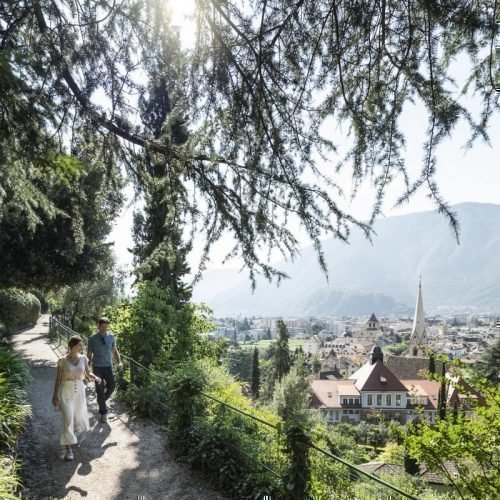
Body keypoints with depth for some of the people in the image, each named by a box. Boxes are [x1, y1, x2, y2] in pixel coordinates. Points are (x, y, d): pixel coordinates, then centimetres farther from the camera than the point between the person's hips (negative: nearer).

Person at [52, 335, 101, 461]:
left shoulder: (83, 359, -2)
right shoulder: (62, 360, -11)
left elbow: (88, 373, 8)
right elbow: (58, 379, -4)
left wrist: (95, 377, -14)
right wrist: (55, 395, -4)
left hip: (79, 390, 4)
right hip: (66, 391, -4)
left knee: (80, 415, 19)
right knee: (67, 419, -11)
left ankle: (71, 434, 51)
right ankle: (68, 449, -5)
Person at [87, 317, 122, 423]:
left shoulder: (111, 336, 0)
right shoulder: (93, 338, -5)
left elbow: (115, 351, 8)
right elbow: (89, 354, 2)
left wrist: (119, 362, -7)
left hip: (108, 366, 2)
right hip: (97, 367, -2)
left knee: (111, 385, -8)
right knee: (100, 390, 1)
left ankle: (102, 400, 24)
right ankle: (103, 412, 14)